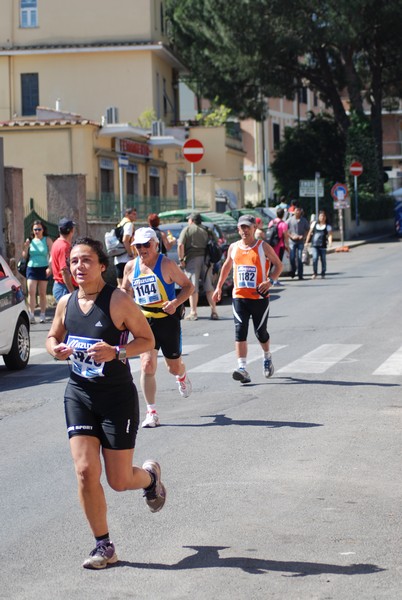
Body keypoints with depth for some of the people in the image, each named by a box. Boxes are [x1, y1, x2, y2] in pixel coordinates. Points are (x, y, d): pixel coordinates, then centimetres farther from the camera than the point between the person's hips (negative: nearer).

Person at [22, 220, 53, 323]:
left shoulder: (47, 240, 1)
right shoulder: (30, 240, 7)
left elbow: (51, 255, -4)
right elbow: (24, 256, 8)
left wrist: (50, 267, -16)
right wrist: (26, 246, -9)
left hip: (43, 268, -1)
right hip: (31, 268, 1)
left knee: (42, 293, 4)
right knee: (31, 292, -10)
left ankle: (42, 315, 11)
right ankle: (31, 315, -11)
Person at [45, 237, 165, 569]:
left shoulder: (118, 300, -13)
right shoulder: (66, 303, 2)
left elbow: (148, 340, -8)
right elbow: (53, 337, 18)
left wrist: (116, 352, -25)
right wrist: (56, 349, -6)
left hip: (118, 395, -4)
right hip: (79, 393, 4)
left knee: (119, 481, 2)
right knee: (86, 471, -8)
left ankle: (150, 474, 40)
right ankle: (103, 546, 8)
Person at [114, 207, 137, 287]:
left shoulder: (120, 224, 21)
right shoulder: (129, 224, -7)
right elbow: (125, 240, -19)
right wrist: (131, 254, -15)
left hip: (118, 259, 9)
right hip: (126, 259, -9)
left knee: (120, 284, 9)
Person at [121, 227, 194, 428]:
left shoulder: (166, 264, -9)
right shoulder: (131, 267, 3)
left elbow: (188, 286, -4)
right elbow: (125, 290, 20)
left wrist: (176, 302, -21)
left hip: (167, 319, -2)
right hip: (145, 321, 2)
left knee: (174, 366, 12)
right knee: (147, 365, -12)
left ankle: (181, 377, 52)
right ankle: (151, 412, -6)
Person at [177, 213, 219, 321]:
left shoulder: (187, 230, 4)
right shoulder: (206, 231, 18)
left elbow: (180, 245, -8)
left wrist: (181, 259, -5)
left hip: (192, 259, -4)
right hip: (206, 259, 4)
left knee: (193, 287, -3)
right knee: (209, 287, 6)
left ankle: (193, 312, -6)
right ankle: (214, 312, 3)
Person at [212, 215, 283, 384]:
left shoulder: (263, 247, -4)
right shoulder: (233, 248, 8)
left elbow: (278, 265, 0)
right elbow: (227, 266, 24)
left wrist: (270, 281, -16)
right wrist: (219, 286, 22)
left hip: (259, 297, -2)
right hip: (239, 296, 2)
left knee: (260, 332, 9)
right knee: (240, 332, -11)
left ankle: (267, 358, 39)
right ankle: (242, 368, -16)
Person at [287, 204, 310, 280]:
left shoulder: (304, 220, 5)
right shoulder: (290, 220, 1)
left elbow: (307, 230, 12)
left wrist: (303, 236, -5)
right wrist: (292, 236, -9)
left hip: (300, 242, 0)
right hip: (292, 242, 0)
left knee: (299, 258, -4)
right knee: (292, 257, -6)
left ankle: (300, 275, 0)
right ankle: (293, 270, 21)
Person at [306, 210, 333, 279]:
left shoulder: (327, 226, 6)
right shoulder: (314, 223, 11)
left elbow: (329, 235, -7)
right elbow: (310, 233, 16)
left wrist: (330, 241, -26)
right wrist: (307, 242, 11)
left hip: (323, 245, 0)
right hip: (314, 245, 0)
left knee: (323, 259, 4)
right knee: (315, 258, -14)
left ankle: (323, 274, 16)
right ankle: (314, 273, -7)